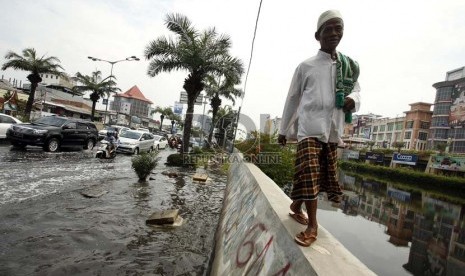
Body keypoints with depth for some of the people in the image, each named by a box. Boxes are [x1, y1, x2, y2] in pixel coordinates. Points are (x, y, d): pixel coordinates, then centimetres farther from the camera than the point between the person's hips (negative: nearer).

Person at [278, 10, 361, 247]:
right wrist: (283, 130, 10)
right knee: (309, 174, -14)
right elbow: (292, 99, 8)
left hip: (333, 130, 4)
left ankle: (296, 206, 31)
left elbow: (356, 88, 21)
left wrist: (353, 99, -6)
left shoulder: (349, 66, 13)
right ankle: (312, 225, -1)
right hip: (309, 127, -4)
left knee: (323, 175, 10)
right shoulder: (306, 66, 4)